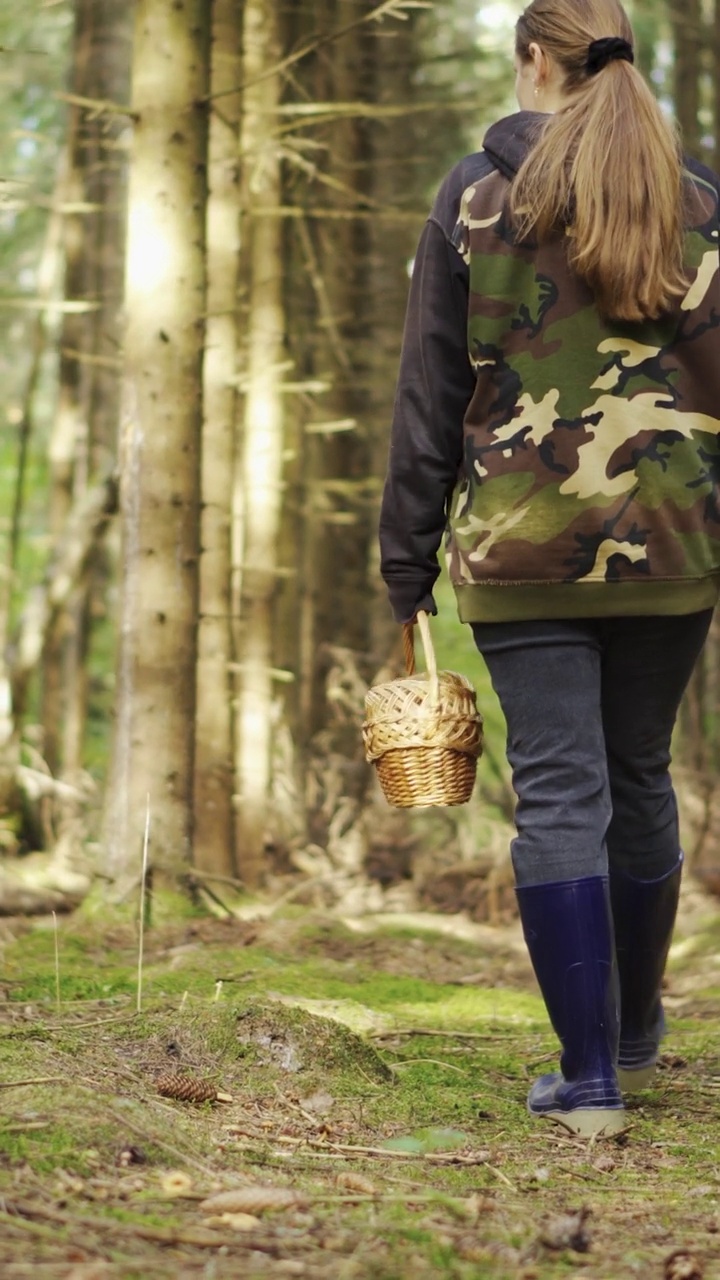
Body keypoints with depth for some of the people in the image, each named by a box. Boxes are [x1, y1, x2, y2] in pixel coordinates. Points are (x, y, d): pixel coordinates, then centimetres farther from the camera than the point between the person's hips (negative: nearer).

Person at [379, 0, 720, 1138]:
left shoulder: (476, 198, -1)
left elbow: (430, 401, -1)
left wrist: (407, 567, 4)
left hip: (523, 547, -2)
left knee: (558, 795, 0)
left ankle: (590, 1076, -1)